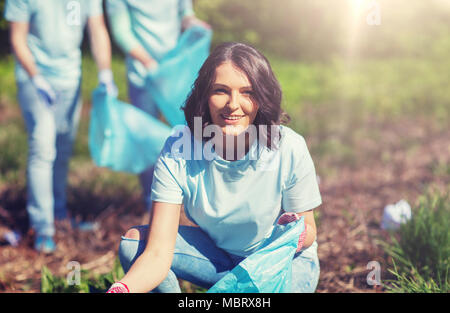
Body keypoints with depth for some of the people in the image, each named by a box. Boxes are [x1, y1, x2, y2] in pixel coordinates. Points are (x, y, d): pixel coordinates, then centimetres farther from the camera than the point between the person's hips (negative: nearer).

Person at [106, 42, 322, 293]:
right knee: (133, 242, -17)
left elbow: (308, 230, -10)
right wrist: (123, 288, -48)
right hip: (216, 252, 2)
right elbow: (158, 253, -27)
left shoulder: (289, 150, -25)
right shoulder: (178, 152, -22)